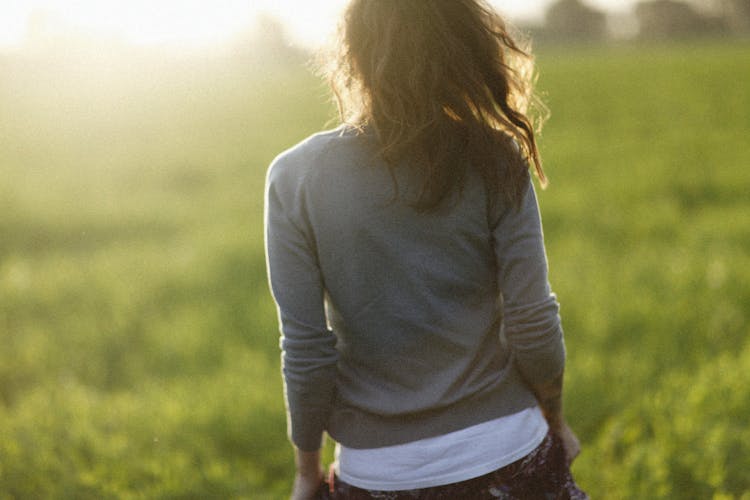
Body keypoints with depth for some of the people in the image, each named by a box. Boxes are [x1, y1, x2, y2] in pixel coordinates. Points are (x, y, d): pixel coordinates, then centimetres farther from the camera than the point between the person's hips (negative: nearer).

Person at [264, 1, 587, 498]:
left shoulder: (295, 177, -9)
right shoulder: (494, 160, -10)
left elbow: (305, 349, -9)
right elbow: (532, 323, -9)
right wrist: (555, 420, 9)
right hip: (508, 456, 0)